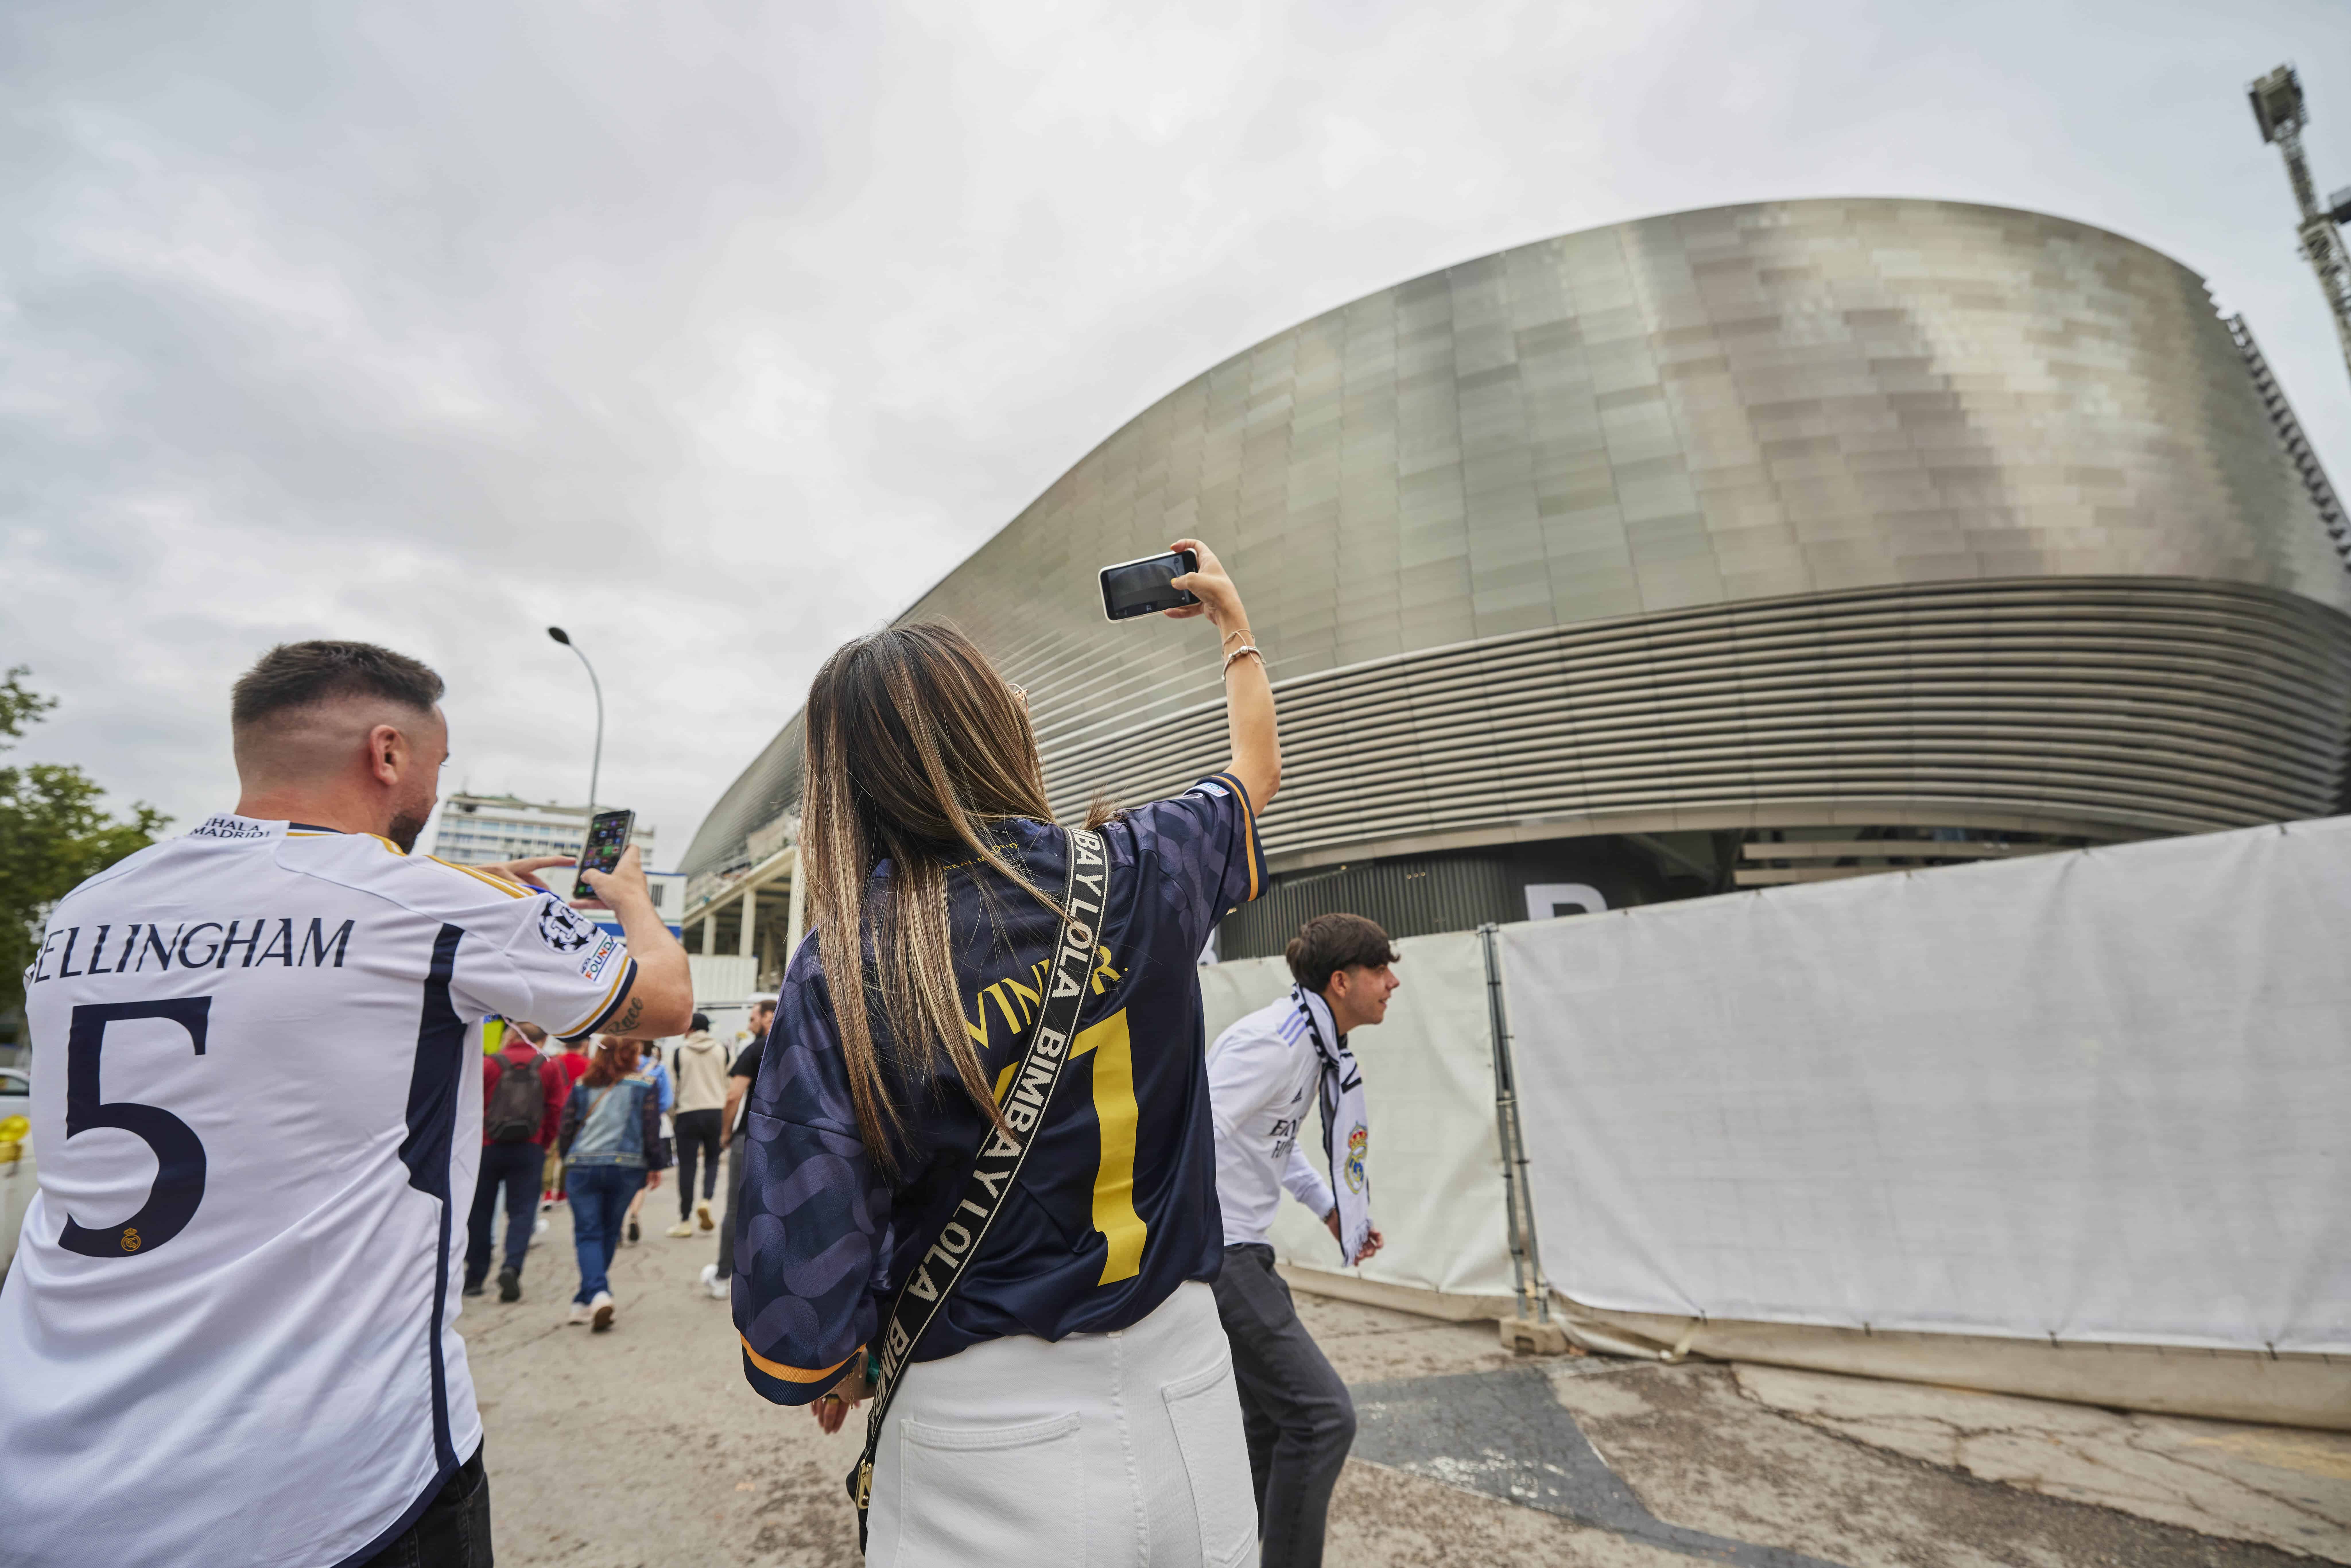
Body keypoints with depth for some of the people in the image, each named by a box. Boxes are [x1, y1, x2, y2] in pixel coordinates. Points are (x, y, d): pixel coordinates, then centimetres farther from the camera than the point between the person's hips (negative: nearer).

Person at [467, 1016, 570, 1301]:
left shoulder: (488, 1064, -4)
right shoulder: (550, 1067, -1)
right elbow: (557, 1111, -2)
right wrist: (545, 1145, 10)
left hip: (487, 1148, 0)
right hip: (530, 1150, 0)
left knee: (480, 1212, 15)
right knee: (522, 1211, 3)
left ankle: (476, 1276, 23)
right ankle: (512, 1267, -16)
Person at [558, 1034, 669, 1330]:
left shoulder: (582, 1085, 8)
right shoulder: (645, 1086, 2)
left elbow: (566, 1128, 9)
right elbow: (652, 1129, 0)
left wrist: (567, 1160, 23)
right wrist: (655, 1166, 10)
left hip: (582, 1165, 1)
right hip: (626, 1166, -1)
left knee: (587, 1233, 4)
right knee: (609, 1233, 14)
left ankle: (597, 1294, -15)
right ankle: (586, 1301, 22)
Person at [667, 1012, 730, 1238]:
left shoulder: (681, 1051, -1)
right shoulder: (721, 1050, 4)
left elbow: (676, 1084, -1)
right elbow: (728, 1084, 5)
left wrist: (672, 1115, 10)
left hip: (688, 1113, -1)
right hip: (715, 1112, 2)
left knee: (687, 1166, 4)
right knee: (712, 1160, 16)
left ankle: (686, 1221, 8)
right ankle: (706, 1201, -8)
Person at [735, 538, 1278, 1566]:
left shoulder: (838, 976, -17)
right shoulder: (1138, 877, -13)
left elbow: (794, 1342, -18)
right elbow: (1257, 772, 10)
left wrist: (847, 1367, 6)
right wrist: (1233, 619, 24)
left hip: (985, 1466, -1)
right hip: (1187, 1417, 2)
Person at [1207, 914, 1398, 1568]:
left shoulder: (1313, 1042, 9)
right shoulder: (1275, 1042, -22)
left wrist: (1331, 1208, 19)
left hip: (1237, 1251, 10)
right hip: (1211, 1254, -10)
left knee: (1273, 1422, 19)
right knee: (1322, 1417, -7)